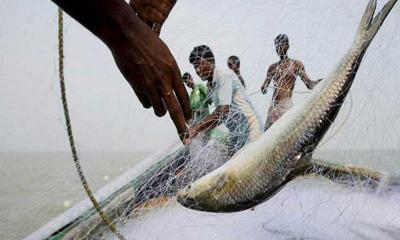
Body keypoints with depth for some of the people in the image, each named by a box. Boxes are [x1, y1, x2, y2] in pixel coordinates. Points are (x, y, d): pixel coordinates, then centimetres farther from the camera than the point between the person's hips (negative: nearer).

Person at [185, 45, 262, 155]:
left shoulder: (224, 74, -15)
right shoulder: (211, 85, 11)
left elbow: (223, 110, -25)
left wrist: (196, 129, -23)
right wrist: (200, 131, 5)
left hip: (249, 129, -9)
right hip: (236, 134, 9)